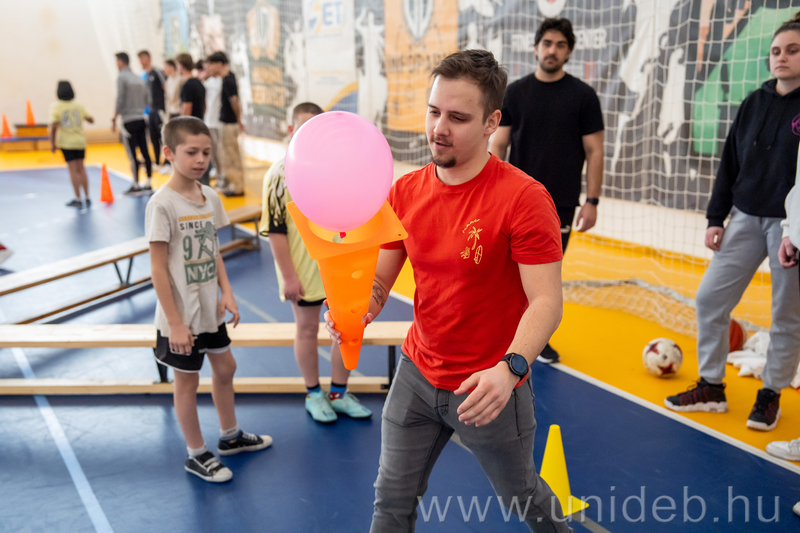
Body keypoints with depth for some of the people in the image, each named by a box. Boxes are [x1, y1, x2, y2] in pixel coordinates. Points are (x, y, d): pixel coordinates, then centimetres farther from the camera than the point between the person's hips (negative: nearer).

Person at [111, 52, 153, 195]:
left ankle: (136, 186, 0)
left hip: (129, 121, -6)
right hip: (141, 119, 6)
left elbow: (120, 101, -11)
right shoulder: (140, 79, 13)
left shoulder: (121, 77, -6)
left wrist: (114, 120, -5)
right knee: (145, 152, 6)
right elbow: (148, 101, 13)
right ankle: (148, 184, 9)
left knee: (132, 154, -2)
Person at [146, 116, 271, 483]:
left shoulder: (210, 198, 1)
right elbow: (158, 267, -18)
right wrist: (174, 323, -18)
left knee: (225, 367, 20)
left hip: (210, 310, 7)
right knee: (187, 381, 9)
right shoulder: (162, 204, -19)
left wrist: (227, 293, 2)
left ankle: (230, 436, 42)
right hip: (182, 315, -7)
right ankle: (197, 455, 28)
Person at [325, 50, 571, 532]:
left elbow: (546, 301, -22)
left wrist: (510, 368, -38)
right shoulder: (405, 192, -4)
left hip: (490, 389, -4)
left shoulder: (524, 198, -20)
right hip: (417, 376, 4)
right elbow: (379, 279, 1)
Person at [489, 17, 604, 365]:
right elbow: (498, 145, 4)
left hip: (560, 203, 0)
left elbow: (594, 151, 1)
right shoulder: (515, 92, 4)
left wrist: (591, 201, -5)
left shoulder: (582, 95, 1)